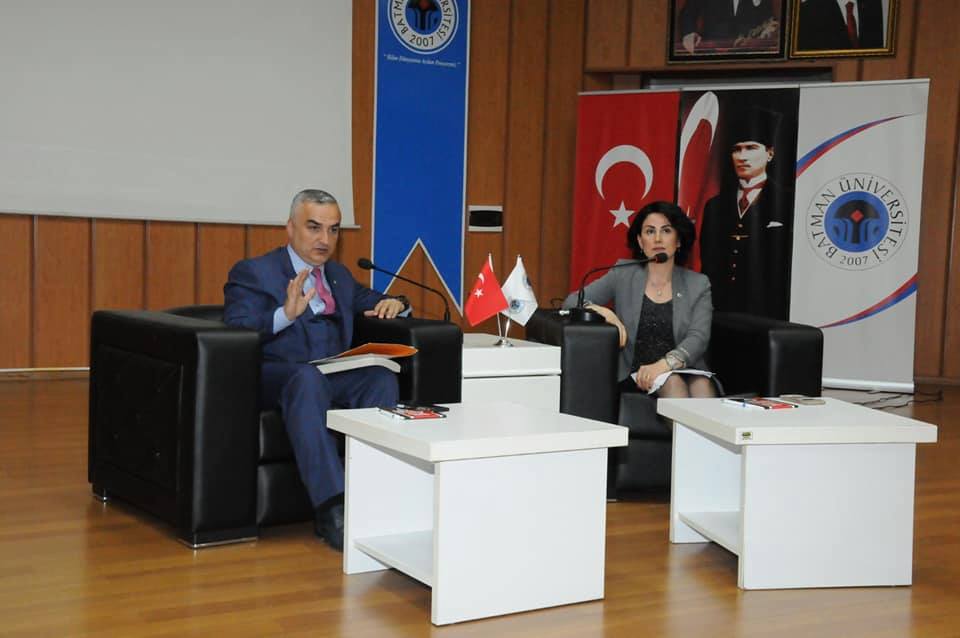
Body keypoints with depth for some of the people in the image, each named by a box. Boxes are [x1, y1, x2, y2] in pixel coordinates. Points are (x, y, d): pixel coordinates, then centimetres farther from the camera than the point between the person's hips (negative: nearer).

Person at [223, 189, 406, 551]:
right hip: (277, 376, -5)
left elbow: (371, 300, 37)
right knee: (308, 378, -40)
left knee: (381, 376, -27)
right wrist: (286, 314, -27)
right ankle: (331, 508, -44)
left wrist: (391, 303, 11)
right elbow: (235, 331, -9)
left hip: (336, 375, 5)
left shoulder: (339, 275, 25)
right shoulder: (252, 273, 6)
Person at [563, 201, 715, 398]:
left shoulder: (698, 284, 10)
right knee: (672, 382, -34)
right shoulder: (623, 274, 11)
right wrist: (602, 312, -18)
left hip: (686, 375, 1)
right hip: (634, 378, -1)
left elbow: (698, 338, -5)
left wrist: (665, 364, -26)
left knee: (702, 383, -34)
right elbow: (571, 301, 6)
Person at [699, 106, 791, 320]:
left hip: (765, 314, -4)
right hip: (720, 312, 4)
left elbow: (792, 269, -5)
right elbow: (707, 266, 13)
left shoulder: (785, 205, -2)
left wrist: (783, 317, -12)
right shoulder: (715, 206, 14)